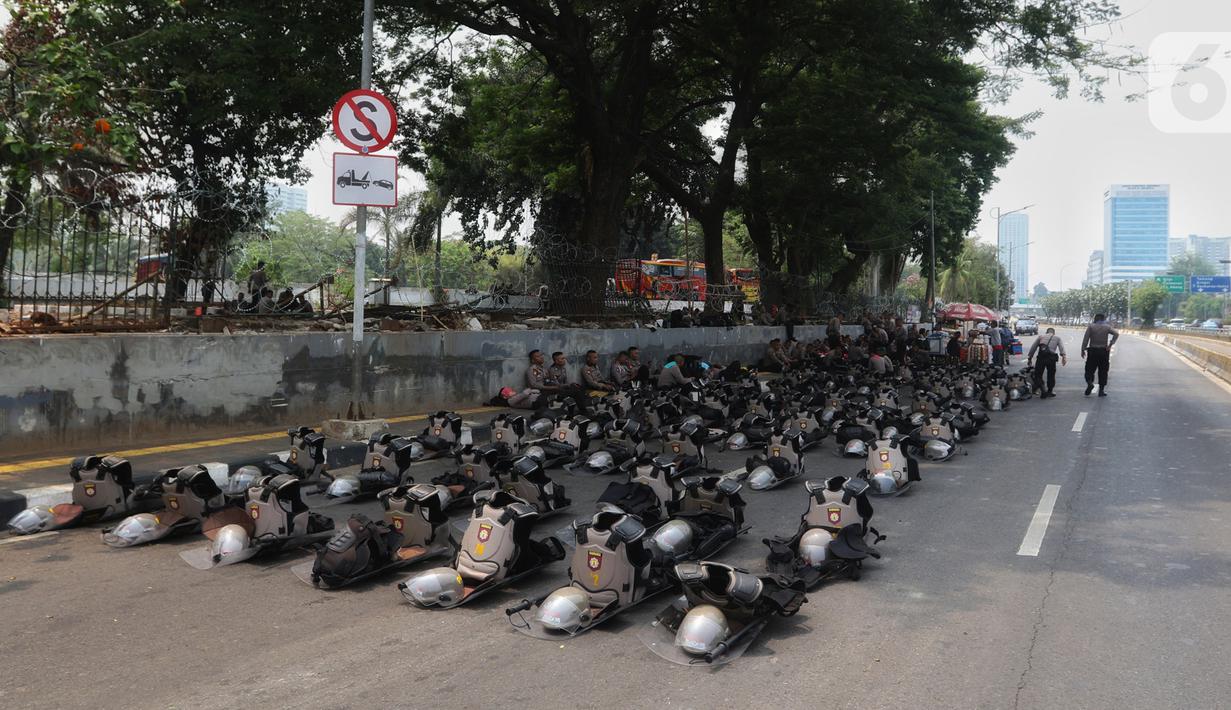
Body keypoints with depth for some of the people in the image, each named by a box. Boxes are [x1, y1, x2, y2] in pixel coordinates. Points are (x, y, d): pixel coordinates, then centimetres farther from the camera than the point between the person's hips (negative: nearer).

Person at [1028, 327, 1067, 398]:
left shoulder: (1041, 336, 25)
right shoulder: (1057, 338, 23)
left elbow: (1033, 348, 18)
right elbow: (1061, 347, 3)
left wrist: (1029, 358, 21)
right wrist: (1064, 357, -9)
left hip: (1041, 357, 0)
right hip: (1051, 357, 0)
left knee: (1038, 374, 8)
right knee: (1051, 375, 17)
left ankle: (1043, 390, -8)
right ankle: (1049, 392, 24)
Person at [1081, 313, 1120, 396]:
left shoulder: (1090, 326, 0)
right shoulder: (1107, 327, 4)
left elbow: (1085, 339, -6)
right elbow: (1116, 333, -10)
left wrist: (1083, 350, -3)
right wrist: (1110, 344, -8)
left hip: (1092, 351, -1)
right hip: (1103, 351, 1)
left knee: (1090, 370, 6)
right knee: (1103, 371, 7)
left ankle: (1090, 382, -21)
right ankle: (1101, 390, 7)